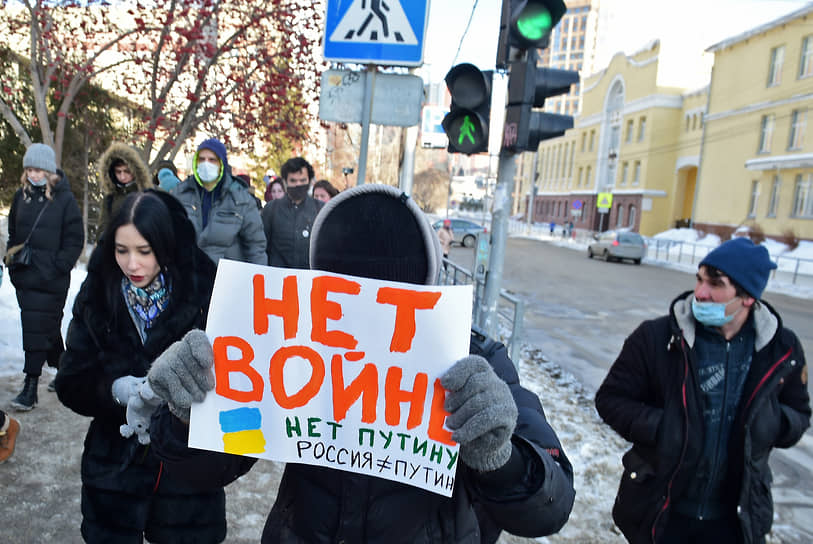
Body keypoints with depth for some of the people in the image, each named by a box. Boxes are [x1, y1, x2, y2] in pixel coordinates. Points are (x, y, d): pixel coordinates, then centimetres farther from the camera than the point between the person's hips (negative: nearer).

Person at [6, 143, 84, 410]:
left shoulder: (64, 198, -6)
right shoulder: (21, 196, 9)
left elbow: (75, 239, -6)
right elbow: (12, 233, 20)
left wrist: (58, 266, -13)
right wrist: (12, 257, 8)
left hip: (51, 280, -6)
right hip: (24, 277, 6)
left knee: (38, 330, -5)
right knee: (49, 328, 16)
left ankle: (30, 387, 1)